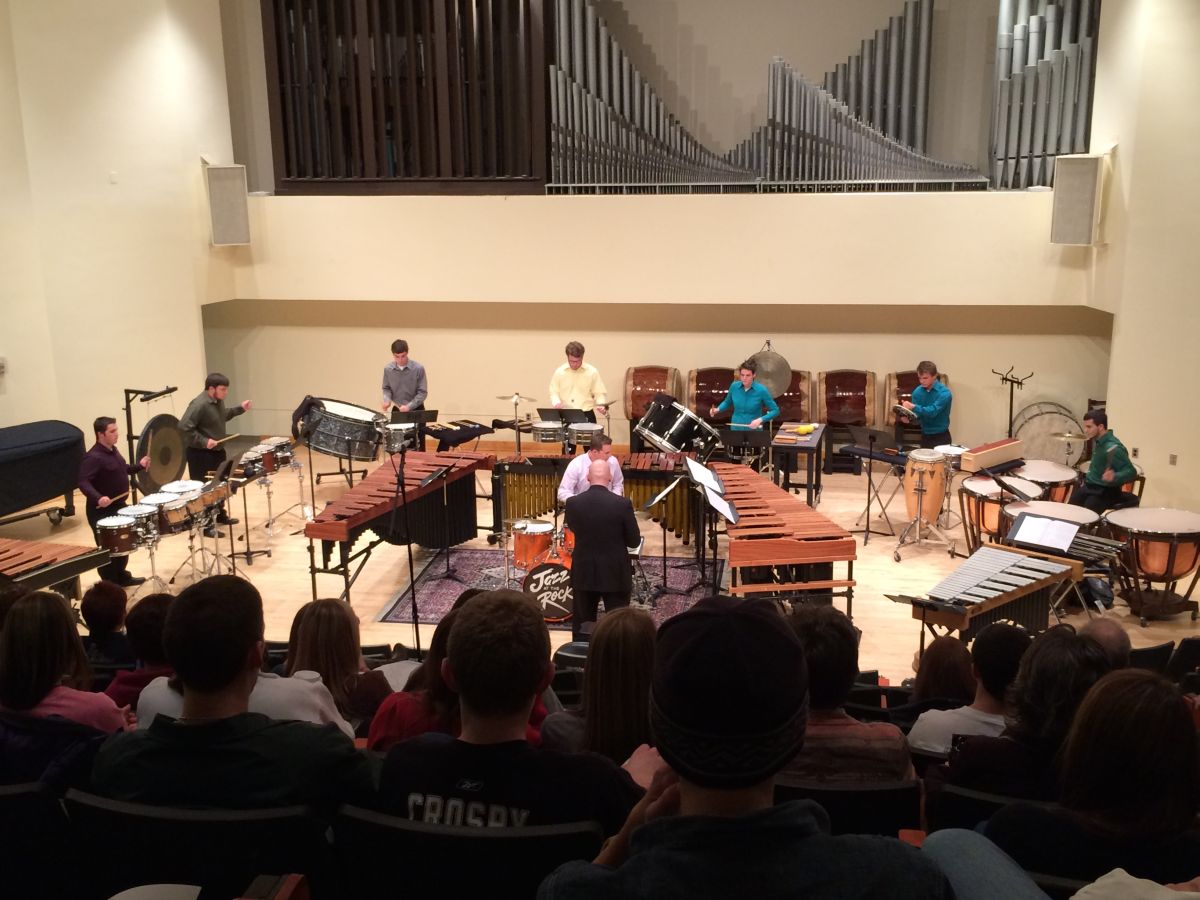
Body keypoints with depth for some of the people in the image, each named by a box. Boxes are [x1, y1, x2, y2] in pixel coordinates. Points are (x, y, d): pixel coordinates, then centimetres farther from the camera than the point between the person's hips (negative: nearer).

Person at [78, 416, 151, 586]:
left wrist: (139, 466, 11)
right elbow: (83, 482, -31)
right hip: (101, 511, -9)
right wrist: (98, 498, -45)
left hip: (119, 506, 9)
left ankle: (122, 576, 38)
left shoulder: (113, 450, 6)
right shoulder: (93, 457, -24)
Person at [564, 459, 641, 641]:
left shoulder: (573, 503, -10)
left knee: (582, 627, 16)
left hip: (584, 573, 2)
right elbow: (634, 541, -7)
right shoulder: (622, 504, -17)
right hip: (615, 574, -2)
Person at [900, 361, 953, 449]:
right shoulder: (917, 391, -2)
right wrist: (908, 417, -23)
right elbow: (917, 414, 0)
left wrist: (913, 407, -42)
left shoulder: (944, 393, -18)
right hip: (925, 436, 5)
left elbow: (932, 411, -29)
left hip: (941, 437, -5)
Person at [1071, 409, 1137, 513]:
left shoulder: (1113, 448, -25)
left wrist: (1114, 477, -45)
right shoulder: (1098, 441, 4)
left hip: (1106, 491, -9)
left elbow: (1131, 472, -28)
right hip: (1090, 486, 9)